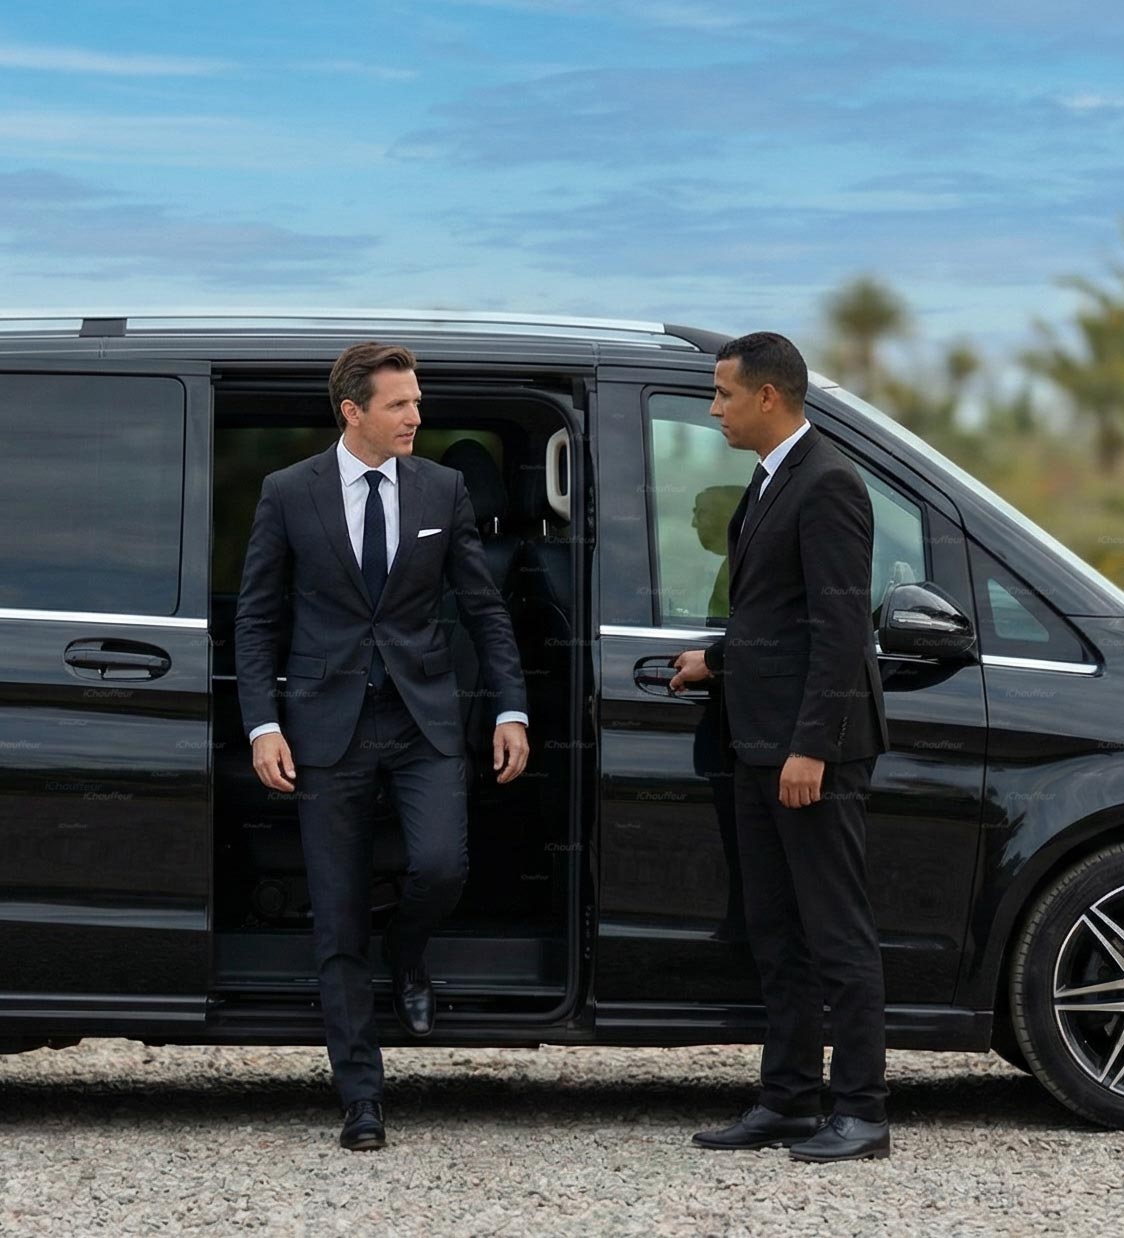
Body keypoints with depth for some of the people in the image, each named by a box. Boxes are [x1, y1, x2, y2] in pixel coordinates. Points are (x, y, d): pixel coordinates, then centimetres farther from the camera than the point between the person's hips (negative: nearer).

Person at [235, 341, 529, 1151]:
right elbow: (257, 619, 2)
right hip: (329, 726, -1)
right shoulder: (289, 495, 0)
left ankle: (408, 955, 16)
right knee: (339, 922, 1)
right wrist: (263, 726, -6)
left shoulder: (443, 490, 4)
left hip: (423, 718, 1)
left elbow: (484, 607, 8)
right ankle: (362, 1099, 8)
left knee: (442, 865, -21)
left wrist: (511, 711, 1)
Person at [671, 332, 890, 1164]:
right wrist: (717, 659, 23)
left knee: (837, 932, -6)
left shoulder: (827, 484, -15)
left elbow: (840, 625, -20)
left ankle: (861, 1113, -2)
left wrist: (811, 747, -23)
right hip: (763, 745, 10)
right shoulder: (773, 482, 16)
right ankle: (788, 1102, 18)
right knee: (777, 933, 12)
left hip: (815, 749, -10)